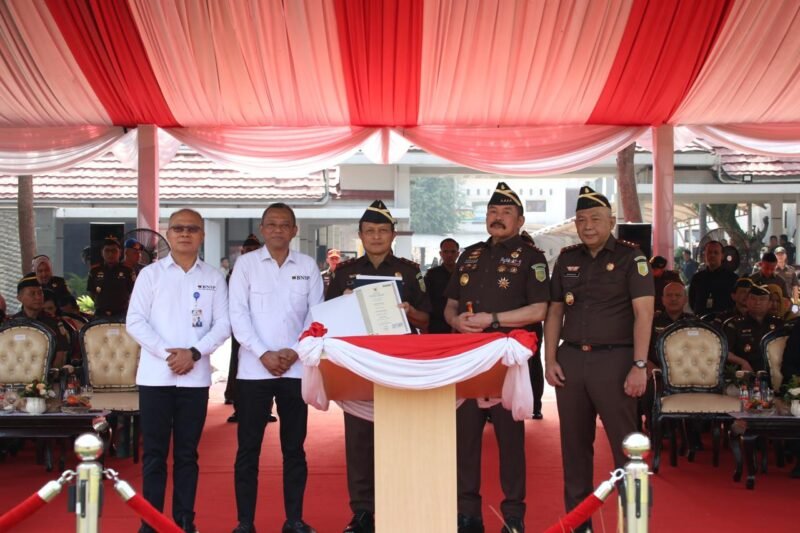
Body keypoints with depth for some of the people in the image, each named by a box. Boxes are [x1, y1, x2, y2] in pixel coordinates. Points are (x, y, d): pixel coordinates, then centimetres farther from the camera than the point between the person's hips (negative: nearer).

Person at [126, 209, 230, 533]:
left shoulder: (213, 278, 8)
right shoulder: (150, 273, 5)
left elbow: (223, 324, 2)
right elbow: (135, 321, -1)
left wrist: (194, 353, -12)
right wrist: (166, 353, -13)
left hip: (195, 377, 1)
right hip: (155, 375, -1)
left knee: (187, 453, 7)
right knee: (154, 452, 3)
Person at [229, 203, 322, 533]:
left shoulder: (308, 266, 7)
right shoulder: (246, 263, 2)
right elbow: (238, 314, -4)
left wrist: (294, 351, -8)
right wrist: (263, 354, -12)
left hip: (296, 368, 2)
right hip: (254, 368, -2)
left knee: (294, 447, 8)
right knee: (248, 448, 2)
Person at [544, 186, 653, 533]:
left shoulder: (630, 257, -2)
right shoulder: (567, 259, 12)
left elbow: (643, 312, -9)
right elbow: (554, 312, 15)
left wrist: (639, 366, -15)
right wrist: (550, 360, 6)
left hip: (613, 360, -5)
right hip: (570, 360, 5)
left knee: (626, 445, -4)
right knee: (574, 445, 10)